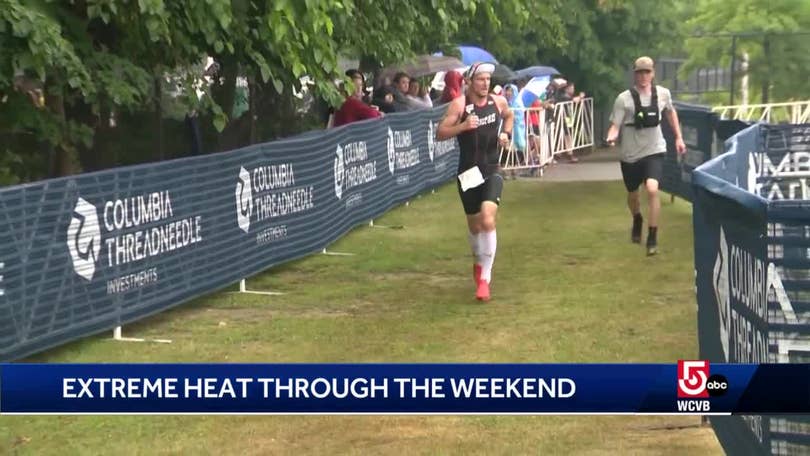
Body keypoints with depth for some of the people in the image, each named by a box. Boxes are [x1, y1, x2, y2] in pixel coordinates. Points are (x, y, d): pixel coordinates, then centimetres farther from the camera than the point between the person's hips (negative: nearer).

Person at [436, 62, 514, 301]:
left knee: (488, 219, -20)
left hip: (492, 171, 0)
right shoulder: (459, 104, -10)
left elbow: (509, 115, 24)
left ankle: (485, 278, -15)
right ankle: (479, 261, 45)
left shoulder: (498, 101, 1)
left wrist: (506, 134, 6)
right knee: (474, 225, 13)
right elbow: (440, 133, -12)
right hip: (468, 172, 0)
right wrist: (462, 126, -27)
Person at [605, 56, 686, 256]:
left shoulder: (663, 94, -4)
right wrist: (612, 137, -37)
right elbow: (615, 125, -15)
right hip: (630, 154, 1)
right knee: (632, 194, 18)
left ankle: (652, 238, -14)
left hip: (654, 151, 0)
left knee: (652, 189, -24)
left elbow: (670, 112, 18)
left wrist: (678, 137, 17)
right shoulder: (624, 99, -12)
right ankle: (637, 221, 53)